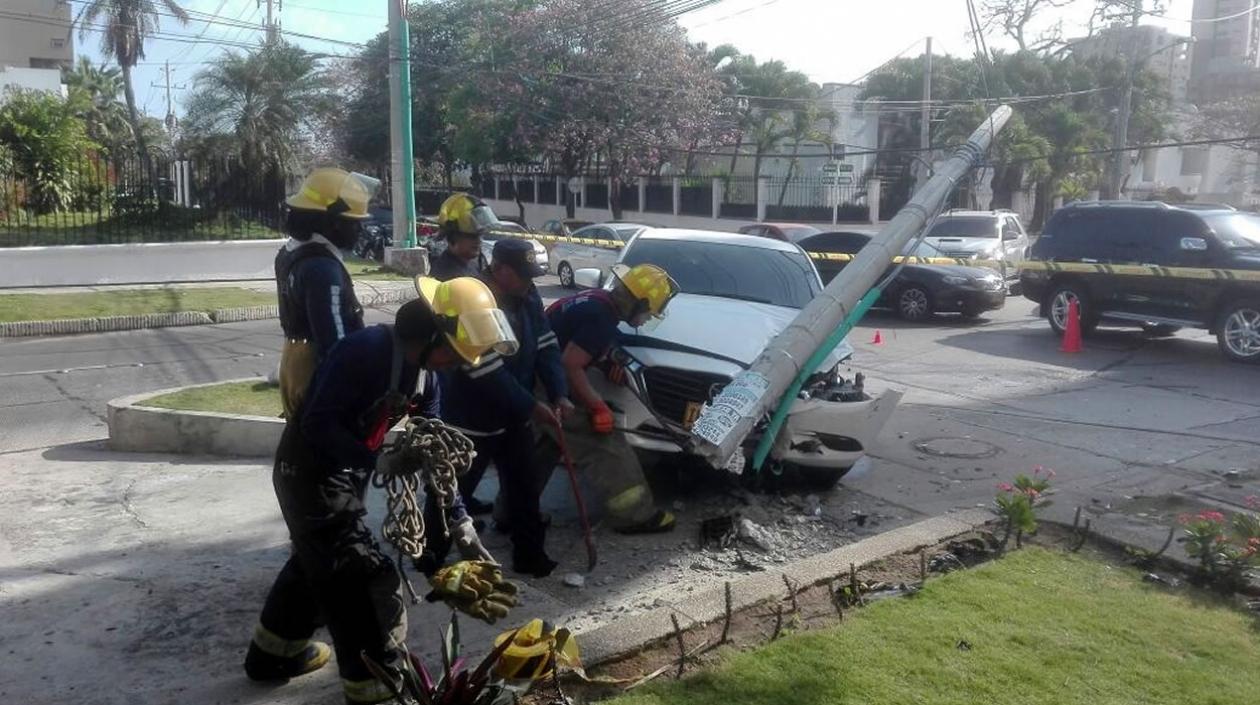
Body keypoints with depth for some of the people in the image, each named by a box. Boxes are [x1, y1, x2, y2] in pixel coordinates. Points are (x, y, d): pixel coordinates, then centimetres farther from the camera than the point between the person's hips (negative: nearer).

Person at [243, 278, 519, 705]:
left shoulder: (419, 367, 0)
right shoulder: (364, 351, -27)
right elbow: (318, 424, -29)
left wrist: (459, 520, 1)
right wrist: (379, 462, -37)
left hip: (341, 474, 9)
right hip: (310, 473, -9)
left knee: (318, 562, 25)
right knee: (365, 579, -4)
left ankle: (272, 653, 46)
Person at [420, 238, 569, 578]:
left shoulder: (528, 297, -2)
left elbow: (546, 347, 1)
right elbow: (488, 372, -28)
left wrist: (559, 394, -12)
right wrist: (531, 406, -25)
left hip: (514, 416, 7)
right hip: (472, 418, -7)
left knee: (523, 486, 13)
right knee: (454, 490, 8)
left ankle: (529, 554, 27)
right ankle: (430, 554, 26)